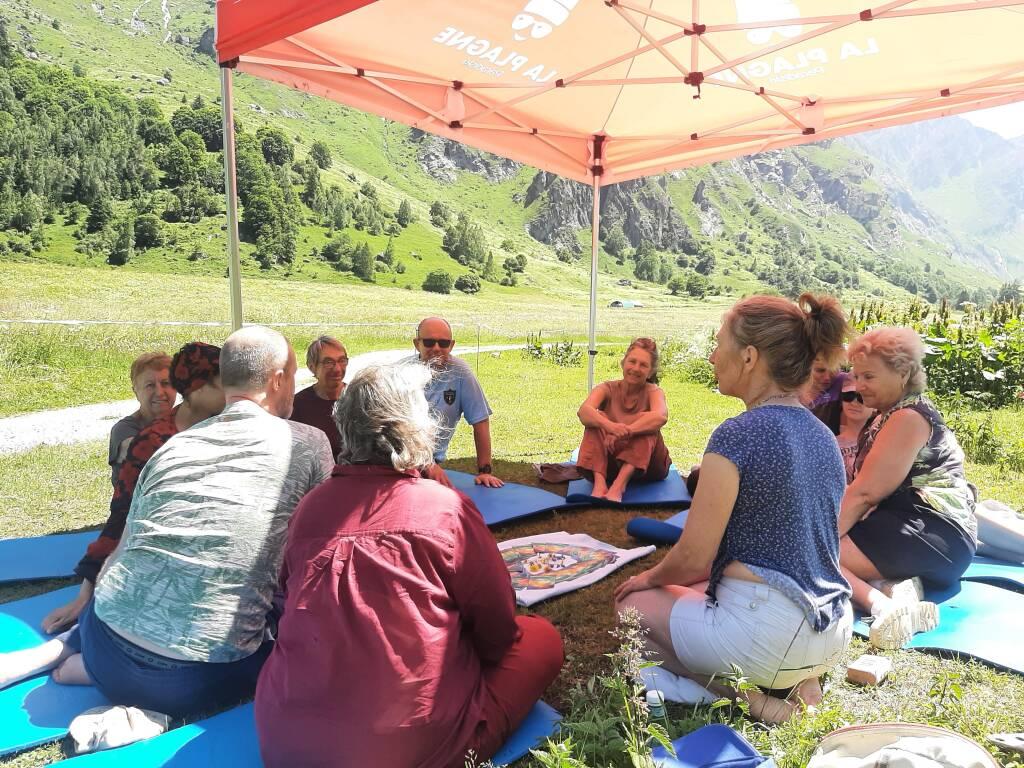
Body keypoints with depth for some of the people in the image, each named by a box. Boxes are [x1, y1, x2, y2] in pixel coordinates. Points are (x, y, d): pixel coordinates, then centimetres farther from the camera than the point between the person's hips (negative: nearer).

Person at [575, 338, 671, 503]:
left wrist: (624, 432, -44)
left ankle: (619, 485, -39)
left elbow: (661, 416, -32)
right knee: (597, 419, -22)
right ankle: (599, 483, -39)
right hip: (609, 463, 1)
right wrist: (609, 426, -48)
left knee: (647, 426, -27)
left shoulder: (653, 391, -7)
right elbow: (584, 411, -27)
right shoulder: (608, 389, -5)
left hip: (646, 466, -1)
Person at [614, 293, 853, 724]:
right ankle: (794, 678, 11)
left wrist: (648, 578, 8)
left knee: (634, 604, 16)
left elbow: (693, 558, -15)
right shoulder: (824, 437, 6)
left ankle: (747, 692, 0)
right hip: (833, 632, 8)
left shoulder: (738, 435, -19)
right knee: (693, 590, 31)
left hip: (768, 635, -8)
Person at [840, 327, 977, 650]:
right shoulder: (889, 415, 19)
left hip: (934, 536, -11)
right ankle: (896, 586, -13)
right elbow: (864, 490, 11)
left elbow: (864, 493, -19)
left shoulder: (909, 417, -12)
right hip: (918, 529, 11)